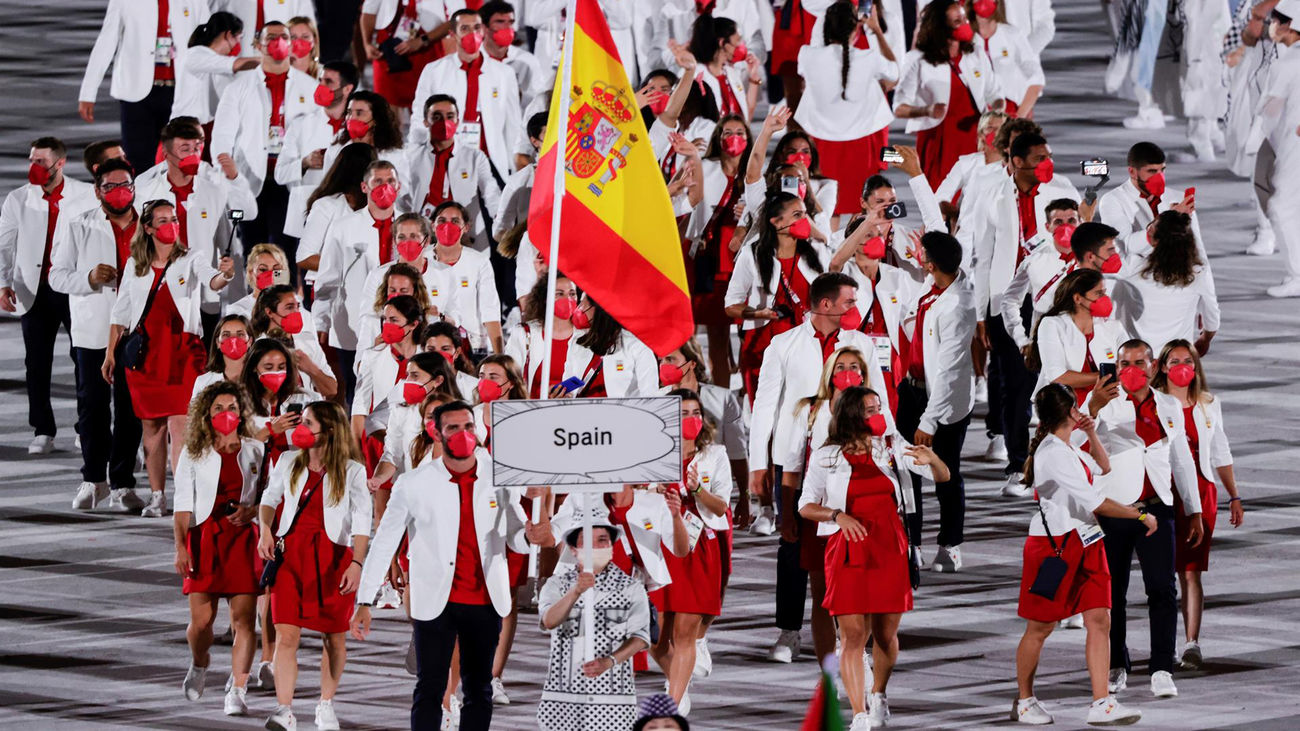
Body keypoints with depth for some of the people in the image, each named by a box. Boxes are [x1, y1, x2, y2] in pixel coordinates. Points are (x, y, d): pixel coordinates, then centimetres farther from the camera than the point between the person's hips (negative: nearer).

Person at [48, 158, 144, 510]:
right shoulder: (77, 226, 4)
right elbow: (57, 275, 2)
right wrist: (89, 278, -16)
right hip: (92, 332, -1)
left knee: (131, 409, 2)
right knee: (92, 406, 0)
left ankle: (122, 483, 9)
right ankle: (93, 479, 13)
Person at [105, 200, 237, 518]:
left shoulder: (190, 260, 2)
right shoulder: (136, 265, 11)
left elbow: (212, 281, -17)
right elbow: (120, 312, 15)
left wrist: (225, 275, -41)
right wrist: (111, 352, 12)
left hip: (182, 349, -3)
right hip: (144, 352, 3)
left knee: (179, 425, -11)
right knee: (151, 425, 5)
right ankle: (156, 496, 12)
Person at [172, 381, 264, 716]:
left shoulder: (255, 451, 7)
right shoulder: (194, 455, 5)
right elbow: (183, 505, 2)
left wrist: (252, 511, -9)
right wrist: (181, 547, -9)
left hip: (244, 537, 0)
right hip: (204, 538, 0)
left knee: (243, 618, -8)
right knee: (201, 619, -3)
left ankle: (237, 691, -4)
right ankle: (199, 663, 30)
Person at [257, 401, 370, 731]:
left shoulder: (351, 471, -3)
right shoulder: (289, 464, 7)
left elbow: (362, 520, -7)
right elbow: (270, 498, 20)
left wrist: (356, 563, -17)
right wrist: (266, 530, 1)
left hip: (332, 555, -2)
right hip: (290, 552, 2)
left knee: (334, 638, 7)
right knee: (286, 634, -10)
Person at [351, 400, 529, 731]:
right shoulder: (414, 484, -7)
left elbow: (515, 538, 4)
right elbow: (383, 543, -3)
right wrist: (364, 602, -7)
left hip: (485, 602, 2)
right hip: (435, 603, -2)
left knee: (479, 691, 10)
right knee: (429, 691, -3)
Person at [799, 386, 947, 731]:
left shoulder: (891, 447, 6)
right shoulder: (826, 457, 1)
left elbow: (943, 477, 2)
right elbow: (806, 506, 4)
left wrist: (931, 459, -21)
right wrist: (838, 515, -15)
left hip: (889, 548, 2)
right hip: (848, 550, -2)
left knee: (887, 633, 7)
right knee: (853, 635, -8)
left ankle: (879, 696, 32)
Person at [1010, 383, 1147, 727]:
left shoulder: (1068, 448, 10)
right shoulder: (1053, 453, -20)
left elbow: (1103, 468, 31)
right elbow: (1095, 502, -23)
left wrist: (1092, 434, 13)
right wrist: (1141, 515, -16)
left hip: (1085, 544, 9)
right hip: (1053, 546, -9)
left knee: (1100, 620, -2)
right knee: (1040, 628, 5)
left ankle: (1101, 704, -5)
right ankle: (1024, 701, 21)